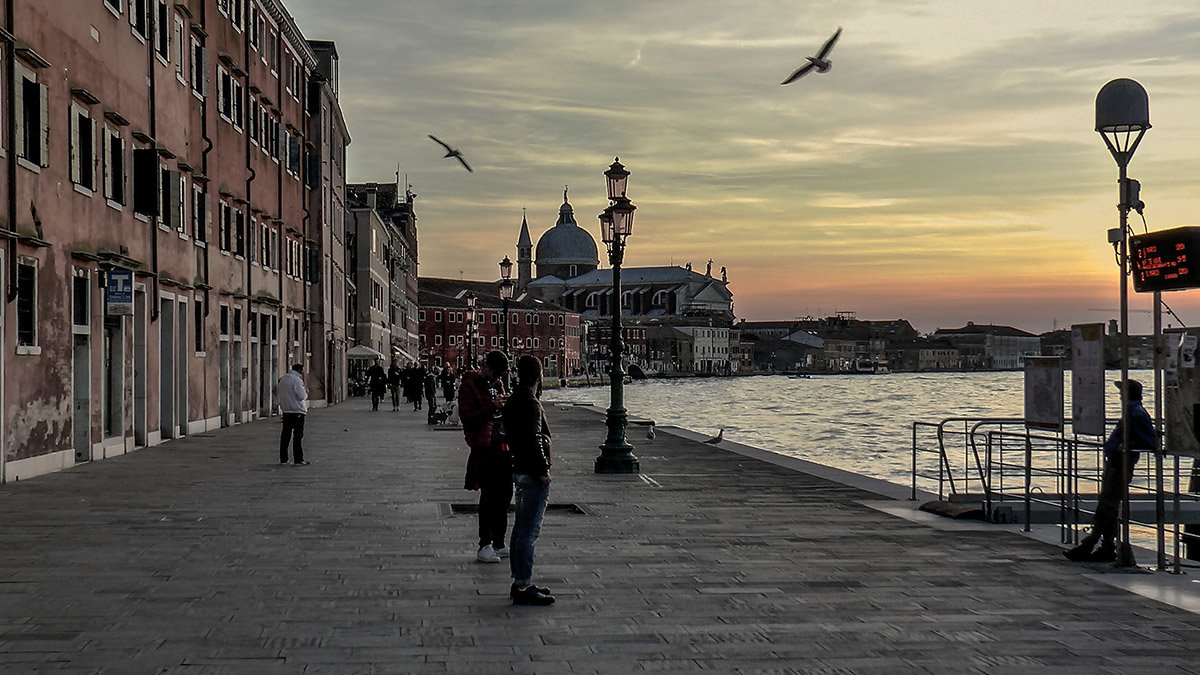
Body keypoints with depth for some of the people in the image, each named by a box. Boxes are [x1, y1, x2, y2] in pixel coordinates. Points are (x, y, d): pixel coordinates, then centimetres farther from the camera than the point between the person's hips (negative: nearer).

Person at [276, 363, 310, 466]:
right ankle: (298, 459, -7)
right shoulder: (296, 380, -13)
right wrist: (306, 393, 4)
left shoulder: (283, 379, 15)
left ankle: (283, 458, 14)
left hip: (285, 410, 8)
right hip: (297, 409, -8)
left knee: (285, 433, 12)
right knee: (298, 434, -5)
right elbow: (301, 396, -17)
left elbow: (278, 394, 22)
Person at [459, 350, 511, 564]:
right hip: (484, 448, -8)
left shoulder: (497, 384, 17)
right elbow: (466, 417, -14)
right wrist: (492, 407, -22)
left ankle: (498, 543, 20)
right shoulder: (469, 385, -6)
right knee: (489, 496, -8)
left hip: (502, 447, 8)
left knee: (504, 494, 10)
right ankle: (484, 546, -2)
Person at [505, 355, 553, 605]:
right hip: (533, 474, -10)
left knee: (520, 529, 15)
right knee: (528, 533, -7)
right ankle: (523, 587, -5)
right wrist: (543, 471, -17)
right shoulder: (530, 404, -18)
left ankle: (520, 583, 22)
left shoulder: (512, 401, 12)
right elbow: (534, 441, -23)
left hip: (520, 470, 10)